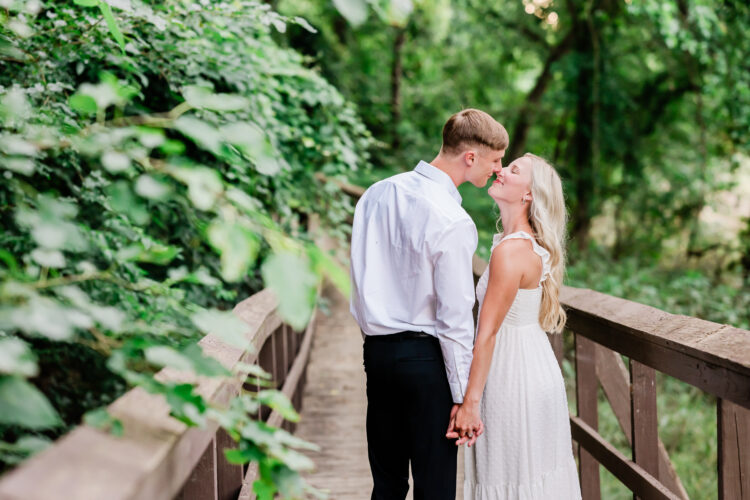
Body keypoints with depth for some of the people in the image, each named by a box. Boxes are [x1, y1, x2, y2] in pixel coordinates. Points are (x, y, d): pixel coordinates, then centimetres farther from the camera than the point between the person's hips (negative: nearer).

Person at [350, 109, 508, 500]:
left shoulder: (376, 194, 4)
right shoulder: (453, 223, -18)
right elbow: (454, 317, -16)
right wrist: (462, 393, -10)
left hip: (376, 349, 7)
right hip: (425, 357, -7)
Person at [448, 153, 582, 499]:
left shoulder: (510, 251, -20)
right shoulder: (534, 246, 8)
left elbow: (488, 333, -22)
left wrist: (470, 402, -20)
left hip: (514, 378, -9)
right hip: (536, 370, 9)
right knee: (541, 472, 16)